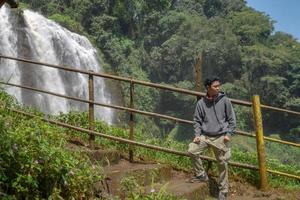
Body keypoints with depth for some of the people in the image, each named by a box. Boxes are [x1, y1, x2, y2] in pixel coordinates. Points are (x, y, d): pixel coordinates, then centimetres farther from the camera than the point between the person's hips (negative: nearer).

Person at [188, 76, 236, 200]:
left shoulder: (224, 100, -3)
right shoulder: (201, 103, 0)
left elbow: (232, 119, 2)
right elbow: (197, 120, 7)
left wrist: (228, 134, -7)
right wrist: (197, 134, -6)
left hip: (220, 137, -2)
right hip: (205, 136, 2)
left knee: (223, 164, 3)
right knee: (192, 151, -16)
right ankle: (201, 175, 6)